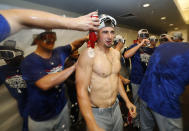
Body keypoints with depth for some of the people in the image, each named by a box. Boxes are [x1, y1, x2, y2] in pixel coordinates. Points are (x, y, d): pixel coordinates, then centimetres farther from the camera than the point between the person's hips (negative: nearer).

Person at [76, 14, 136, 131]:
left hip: (116, 107, 7)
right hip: (97, 113, -7)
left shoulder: (117, 53, 2)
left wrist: (127, 101, 12)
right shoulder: (89, 54, -21)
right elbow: (81, 91, -23)